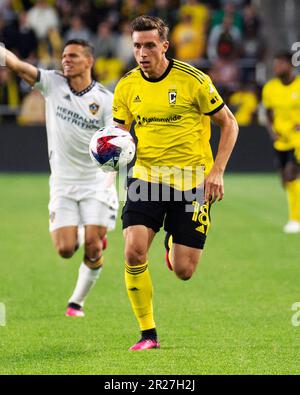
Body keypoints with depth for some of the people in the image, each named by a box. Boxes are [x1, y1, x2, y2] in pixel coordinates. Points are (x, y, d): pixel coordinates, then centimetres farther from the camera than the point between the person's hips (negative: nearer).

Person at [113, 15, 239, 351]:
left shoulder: (193, 80, -10)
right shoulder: (126, 87, 0)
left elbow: (228, 124, -1)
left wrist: (217, 170, -11)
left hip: (191, 182, -2)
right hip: (146, 178, 2)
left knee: (183, 271, -1)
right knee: (134, 252, -20)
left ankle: (174, 242, 38)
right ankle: (148, 333, -4)